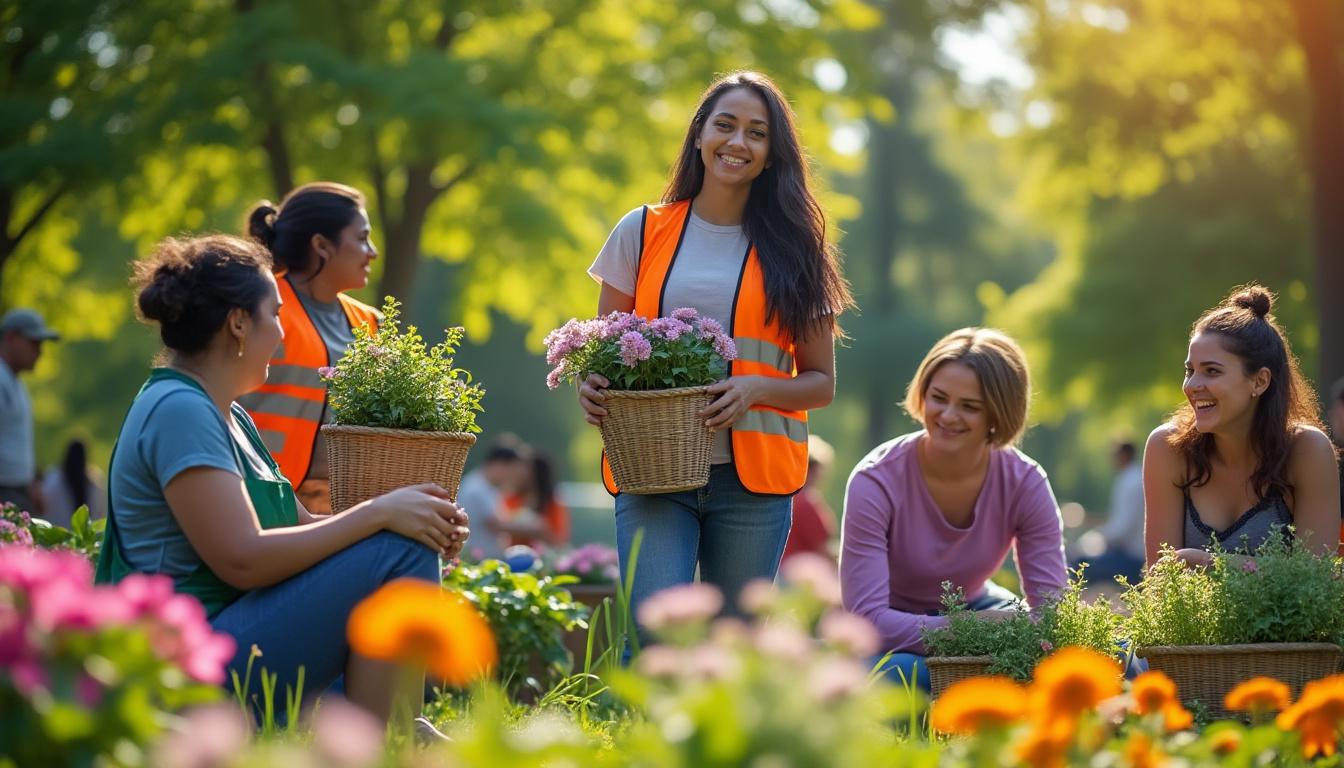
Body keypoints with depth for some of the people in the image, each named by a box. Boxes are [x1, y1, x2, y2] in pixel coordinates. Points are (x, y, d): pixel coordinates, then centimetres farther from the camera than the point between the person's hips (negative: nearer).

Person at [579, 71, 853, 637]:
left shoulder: (792, 251, 8)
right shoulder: (643, 233, 10)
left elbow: (821, 383, 9)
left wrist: (757, 388, -12)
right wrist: (591, 387, -9)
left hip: (752, 478, 0)